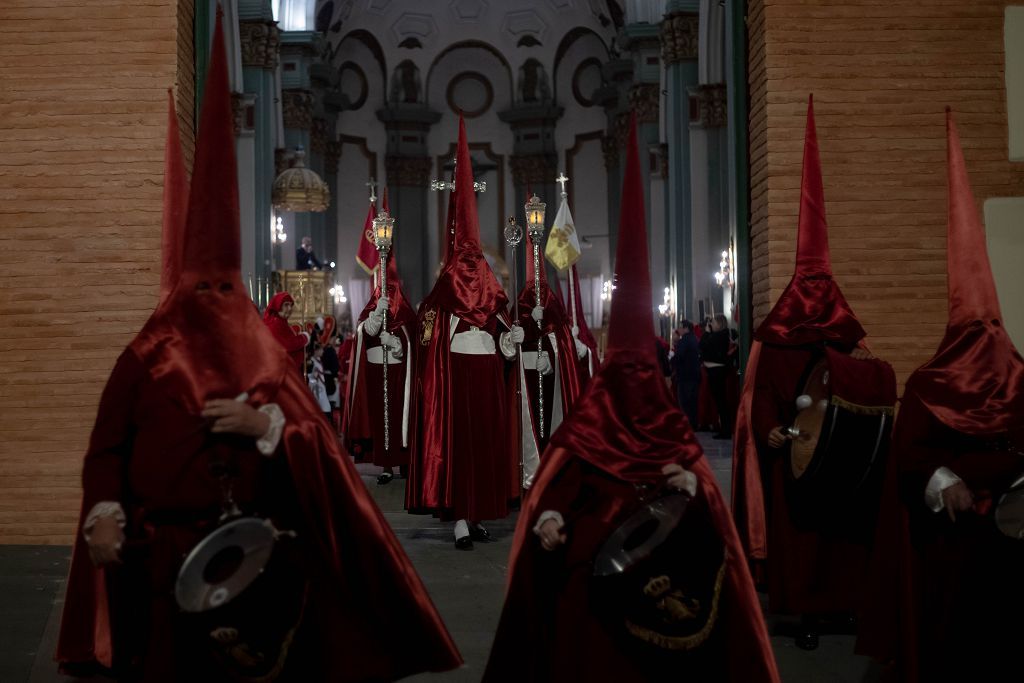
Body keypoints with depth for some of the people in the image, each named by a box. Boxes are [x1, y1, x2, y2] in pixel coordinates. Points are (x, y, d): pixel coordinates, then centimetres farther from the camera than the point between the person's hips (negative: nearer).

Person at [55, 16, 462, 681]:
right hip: (164, 556, -1)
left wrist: (264, 424, -16)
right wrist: (103, 518, -17)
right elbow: (110, 446, -4)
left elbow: (317, 446, 0)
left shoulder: (266, 356, 3)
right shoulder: (149, 356, -1)